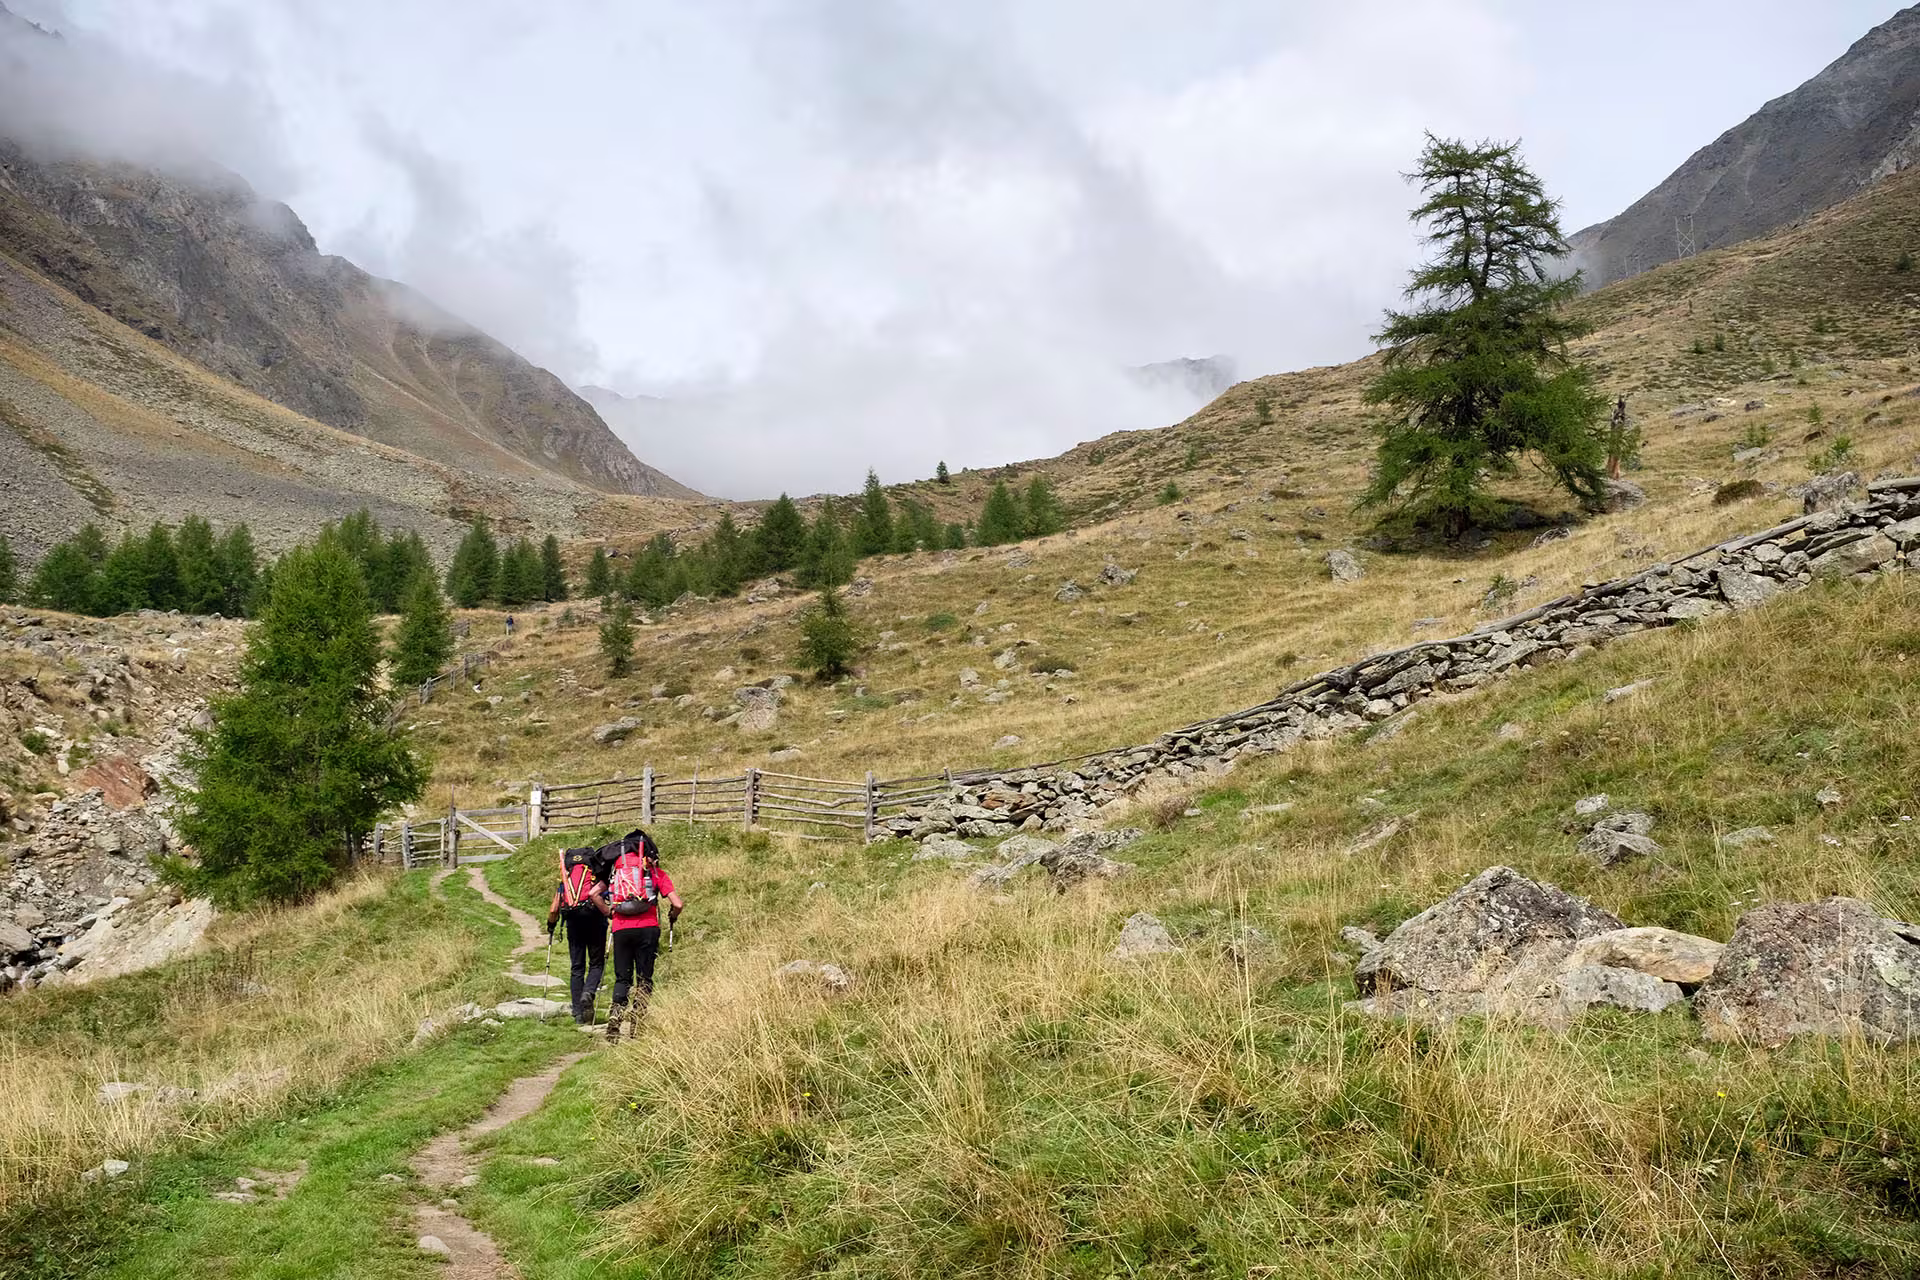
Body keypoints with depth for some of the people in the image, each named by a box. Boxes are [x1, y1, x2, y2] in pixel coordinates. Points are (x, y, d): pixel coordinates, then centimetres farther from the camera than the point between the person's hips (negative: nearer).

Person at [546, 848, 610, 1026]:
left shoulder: (565, 879, 20)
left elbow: (554, 909, 15)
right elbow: (594, 894, -15)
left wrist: (550, 926, 31)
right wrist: (608, 912, -10)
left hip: (573, 922, 3)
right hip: (593, 918, -3)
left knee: (577, 967, 11)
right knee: (596, 963, 8)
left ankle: (578, 1013, 8)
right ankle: (588, 993, -22)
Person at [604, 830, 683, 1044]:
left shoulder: (617, 867, 13)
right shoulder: (656, 871, 7)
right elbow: (677, 904, 0)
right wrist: (672, 918, 21)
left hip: (621, 929, 2)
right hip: (647, 928, -2)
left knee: (622, 978, 12)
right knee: (644, 978, 8)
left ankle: (616, 1014, -9)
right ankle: (637, 1025, 2)